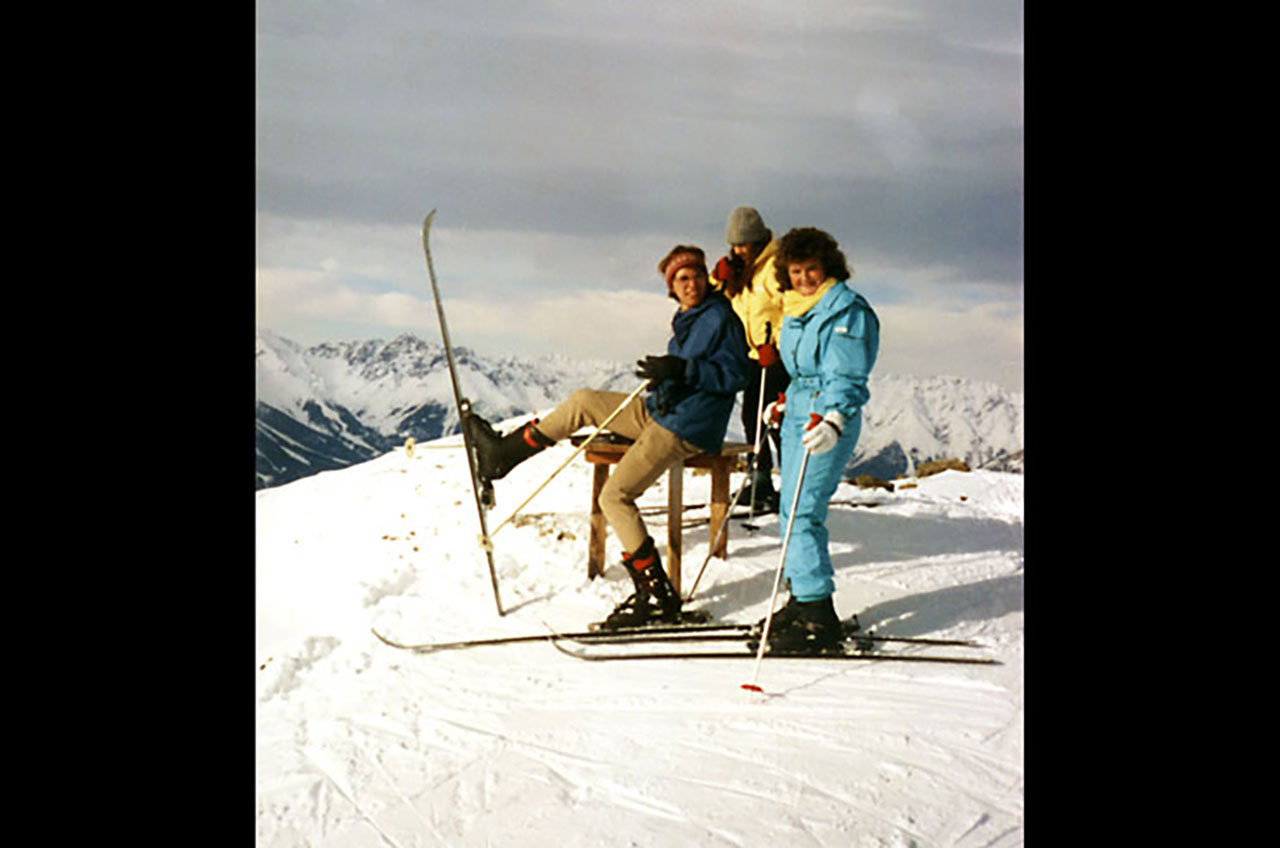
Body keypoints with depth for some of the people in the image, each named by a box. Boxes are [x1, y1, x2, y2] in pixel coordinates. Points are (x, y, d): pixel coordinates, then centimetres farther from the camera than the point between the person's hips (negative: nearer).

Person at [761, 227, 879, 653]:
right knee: (792, 509, 11)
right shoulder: (795, 309, 15)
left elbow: (847, 378, -19)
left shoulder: (846, 309, -11)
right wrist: (785, 402, 32)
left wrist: (833, 422, -32)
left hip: (828, 417, -9)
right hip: (799, 411, 9)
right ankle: (802, 599, 20)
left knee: (804, 510, -14)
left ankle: (819, 614, -11)